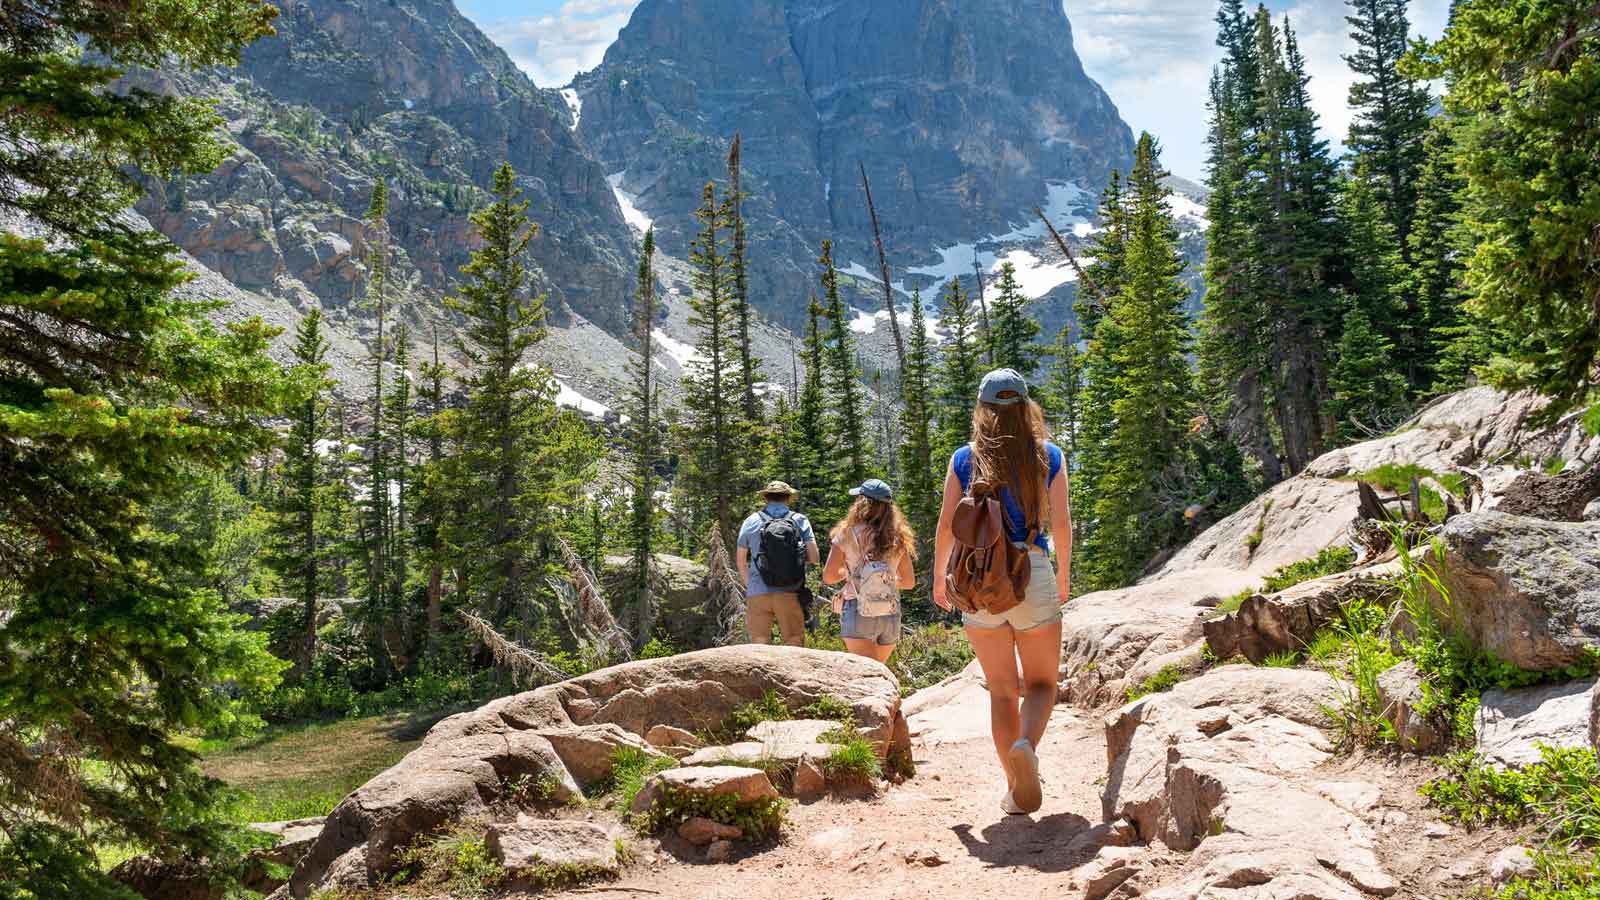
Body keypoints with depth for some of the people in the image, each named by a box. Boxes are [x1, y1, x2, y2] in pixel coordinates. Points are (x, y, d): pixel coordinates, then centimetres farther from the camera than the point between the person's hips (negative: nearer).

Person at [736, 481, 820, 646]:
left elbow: (740, 560, 12)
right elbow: (814, 557, -3)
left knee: (759, 643, 5)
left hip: (758, 593, 1)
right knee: (794, 642, 5)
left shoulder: (751, 522, 6)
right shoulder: (800, 521, 3)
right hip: (789, 594, -1)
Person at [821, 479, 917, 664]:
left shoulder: (847, 534, -5)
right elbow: (909, 581, 10)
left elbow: (828, 577, -3)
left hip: (859, 615, -4)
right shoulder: (897, 538, 4)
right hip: (891, 616, 4)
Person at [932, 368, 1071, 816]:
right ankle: (1026, 744, -17)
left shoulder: (964, 459, 1)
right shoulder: (1048, 456, 1)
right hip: (1032, 575, -1)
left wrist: (938, 579, 11)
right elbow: (1060, 522, -3)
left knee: (1001, 690, 12)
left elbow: (947, 525, -1)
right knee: (1041, 683, 13)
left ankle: (1018, 789, 11)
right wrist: (1064, 577, 11)